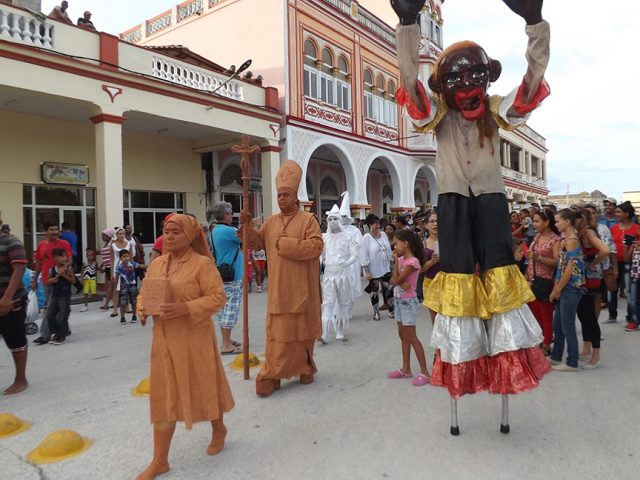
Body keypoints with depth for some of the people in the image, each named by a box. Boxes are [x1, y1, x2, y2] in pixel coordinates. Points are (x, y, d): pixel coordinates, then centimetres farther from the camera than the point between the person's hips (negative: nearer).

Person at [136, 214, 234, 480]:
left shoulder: (202, 263, -11)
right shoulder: (156, 264, 8)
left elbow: (217, 296, -15)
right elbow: (143, 294, 17)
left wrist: (185, 308, -26)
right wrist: (143, 309, -6)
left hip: (194, 338, -5)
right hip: (164, 339, 5)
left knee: (204, 387, 12)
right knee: (164, 396, 9)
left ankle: (218, 430, 41)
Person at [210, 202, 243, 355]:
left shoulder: (215, 230, 12)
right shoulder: (228, 231, -18)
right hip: (232, 276, -10)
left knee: (224, 308, 14)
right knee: (230, 309, -5)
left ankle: (226, 340, 23)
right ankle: (226, 345, -1)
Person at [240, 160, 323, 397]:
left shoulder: (308, 219, -4)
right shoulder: (271, 222, 10)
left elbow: (316, 246, -16)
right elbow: (257, 243, 19)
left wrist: (286, 243, -17)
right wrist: (247, 227, 1)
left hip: (300, 288, -3)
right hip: (278, 288, 3)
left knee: (301, 329, 9)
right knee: (278, 331, 3)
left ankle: (304, 367, 27)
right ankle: (272, 374, 9)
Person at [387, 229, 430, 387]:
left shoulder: (413, 262, -19)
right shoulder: (401, 259, 6)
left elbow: (397, 280, -20)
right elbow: (393, 280, 2)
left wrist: (395, 261, -15)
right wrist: (401, 282, -19)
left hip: (408, 302, -9)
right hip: (399, 300, 9)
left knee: (411, 337, -6)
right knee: (402, 335, 13)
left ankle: (424, 372, 1)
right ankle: (406, 369, 22)